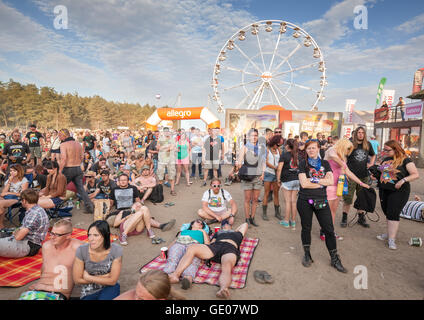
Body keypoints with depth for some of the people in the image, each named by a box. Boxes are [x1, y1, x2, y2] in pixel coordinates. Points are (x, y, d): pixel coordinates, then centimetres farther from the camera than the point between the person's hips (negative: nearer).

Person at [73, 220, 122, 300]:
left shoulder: (116, 250, -17)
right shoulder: (82, 250, -16)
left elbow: (112, 281, -12)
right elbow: (77, 280, -7)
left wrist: (88, 277, -9)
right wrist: (105, 277, -10)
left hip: (109, 290, 1)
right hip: (88, 294, 0)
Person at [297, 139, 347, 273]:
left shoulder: (325, 164, 8)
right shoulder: (303, 163, -1)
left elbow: (331, 181, -6)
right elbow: (304, 183, -12)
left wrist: (314, 179, -13)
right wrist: (322, 183, -6)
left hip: (321, 201, 2)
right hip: (305, 201, -2)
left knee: (329, 229, 3)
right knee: (306, 228, 10)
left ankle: (334, 259, 17)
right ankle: (307, 255, 27)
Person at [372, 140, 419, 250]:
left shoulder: (404, 160, -8)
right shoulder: (385, 159, 11)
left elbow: (416, 174, -11)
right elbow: (381, 172, 25)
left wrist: (403, 180, -24)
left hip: (398, 191, -6)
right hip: (384, 190, 6)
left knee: (393, 214, -8)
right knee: (387, 213, 14)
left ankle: (391, 239, -3)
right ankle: (390, 233, 29)